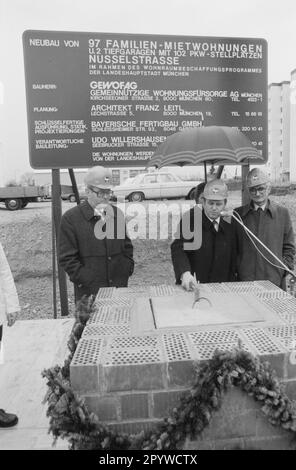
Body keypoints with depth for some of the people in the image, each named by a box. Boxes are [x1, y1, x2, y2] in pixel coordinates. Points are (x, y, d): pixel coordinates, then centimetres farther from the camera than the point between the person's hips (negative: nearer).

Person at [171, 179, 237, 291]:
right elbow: (178, 248, -14)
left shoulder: (229, 229, 12)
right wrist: (185, 273, -30)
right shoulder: (190, 219, -1)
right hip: (191, 287, -3)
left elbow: (232, 265, 17)